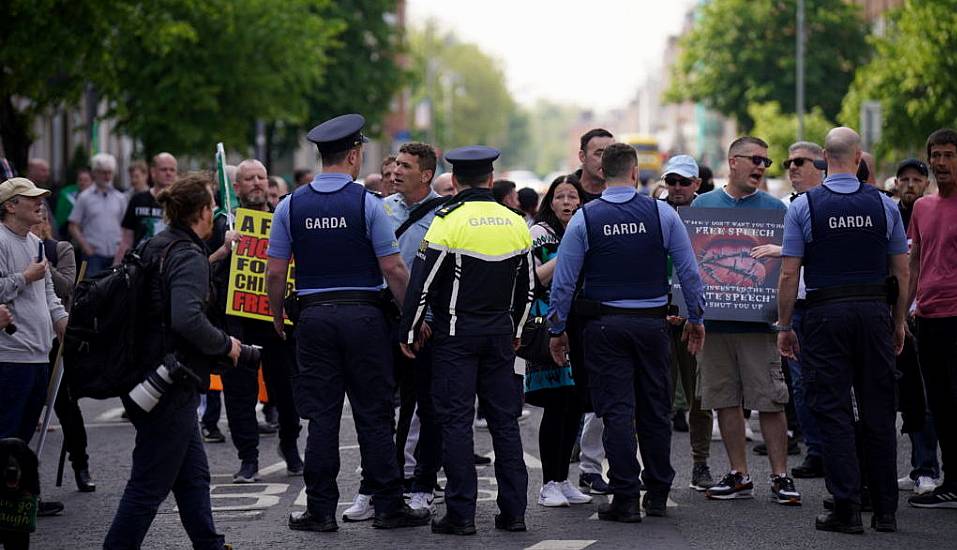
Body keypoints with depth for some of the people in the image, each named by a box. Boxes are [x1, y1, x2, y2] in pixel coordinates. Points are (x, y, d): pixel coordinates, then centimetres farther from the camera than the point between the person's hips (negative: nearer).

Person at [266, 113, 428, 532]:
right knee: (373, 415, 4)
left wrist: (278, 318, 16)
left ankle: (321, 510, 6)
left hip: (314, 315, 2)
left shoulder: (291, 206, 2)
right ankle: (388, 507, 7)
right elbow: (393, 269, -7)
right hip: (364, 315, -2)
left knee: (322, 416, 5)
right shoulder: (367, 203, -6)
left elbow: (275, 272, 3)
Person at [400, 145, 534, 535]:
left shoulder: (448, 221, -11)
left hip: (456, 334, -5)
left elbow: (422, 282, -11)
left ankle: (461, 514, -3)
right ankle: (513, 510, 10)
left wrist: (409, 332, -1)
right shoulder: (515, 223, 5)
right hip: (501, 335, 5)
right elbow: (527, 286, 14)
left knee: (456, 421, -1)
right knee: (505, 419, 9)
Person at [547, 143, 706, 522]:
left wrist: (557, 328, 8)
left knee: (617, 411, 0)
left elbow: (563, 280, -2)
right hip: (652, 322, 1)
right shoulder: (661, 214, -2)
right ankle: (657, 495, 20)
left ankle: (625, 500, -4)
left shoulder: (584, 219, -4)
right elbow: (689, 270, 2)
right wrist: (696, 318, 13)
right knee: (655, 409, 12)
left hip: (605, 326, -1)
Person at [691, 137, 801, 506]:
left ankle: (780, 476, 0)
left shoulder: (775, 208, 6)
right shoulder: (702, 205, 11)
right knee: (725, 399, 6)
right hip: (712, 318, 2)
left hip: (758, 319, -2)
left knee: (770, 399, -5)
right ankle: (739, 475, 15)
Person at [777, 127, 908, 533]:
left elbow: (789, 274, -4)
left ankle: (846, 509, -3)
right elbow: (902, 272, 6)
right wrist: (899, 322, 16)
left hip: (826, 314, -2)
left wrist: (784, 326, 4)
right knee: (878, 413, 8)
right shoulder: (884, 205, 2)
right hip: (875, 311, 2)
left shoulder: (803, 206, -4)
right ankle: (885, 510, 12)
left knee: (833, 412, 1)